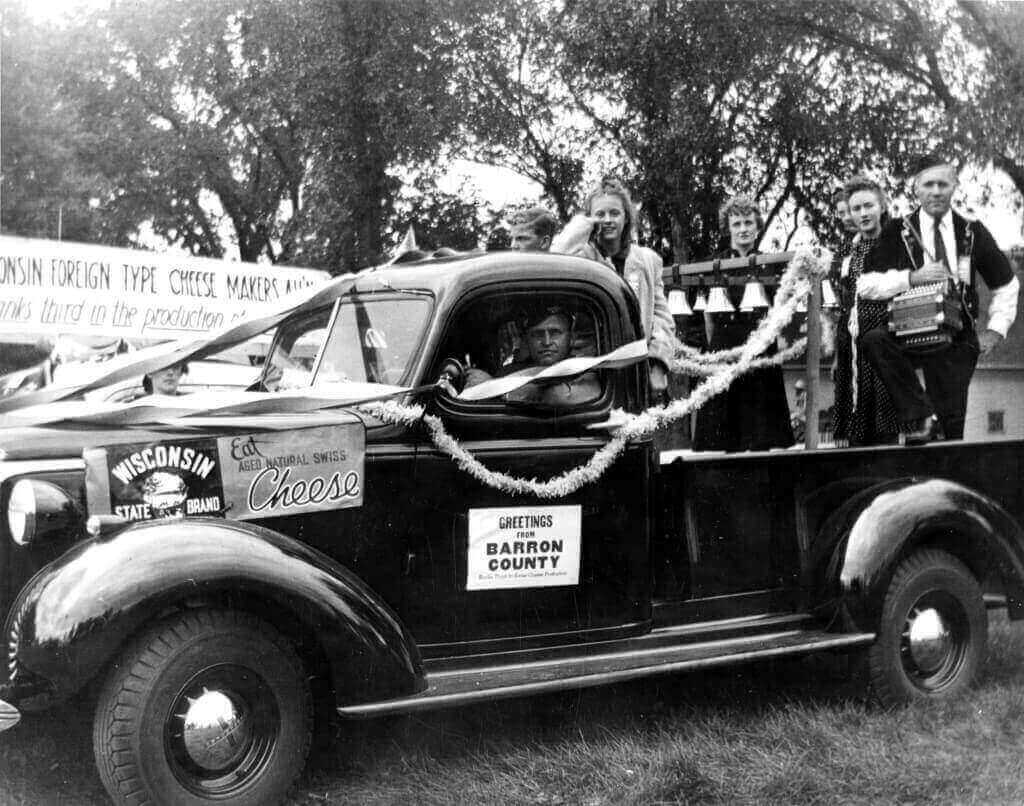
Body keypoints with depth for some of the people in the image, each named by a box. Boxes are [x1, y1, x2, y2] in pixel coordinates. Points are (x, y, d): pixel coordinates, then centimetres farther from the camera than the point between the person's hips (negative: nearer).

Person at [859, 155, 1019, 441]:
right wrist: (912, 278, -17)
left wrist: (996, 329, 7)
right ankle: (919, 416, -25)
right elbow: (866, 285, -5)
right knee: (873, 339, -33)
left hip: (956, 339, 1)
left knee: (952, 425, -7)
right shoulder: (897, 233, 3)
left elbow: (1006, 284, 18)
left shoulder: (973, 233, 8)